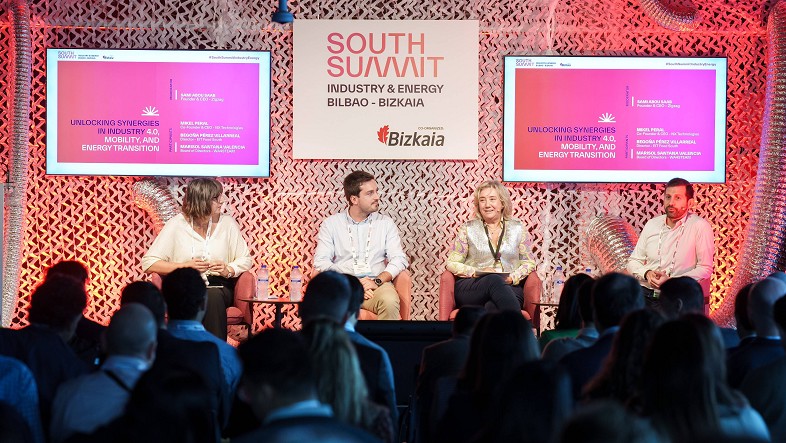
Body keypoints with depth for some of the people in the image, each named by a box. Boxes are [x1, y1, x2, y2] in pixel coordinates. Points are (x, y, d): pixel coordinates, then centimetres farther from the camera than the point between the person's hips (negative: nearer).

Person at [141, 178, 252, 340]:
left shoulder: (227, 223, 10)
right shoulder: (176, 225, 1)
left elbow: (245, 259, 12)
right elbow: (148, 263, -3)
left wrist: (228, 270, -10)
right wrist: (185, 266, -13)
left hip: (219, 286, 2)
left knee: (213, 296, -35)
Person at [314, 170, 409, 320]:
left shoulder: (386, 223, 16)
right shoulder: (330, 224, 12)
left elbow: (399, 258, 6)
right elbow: (321, 261, 1)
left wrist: (377, 281, -13)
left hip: (377, 286, 1)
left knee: (389, 301, -37)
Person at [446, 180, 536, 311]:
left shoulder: (517, 228, 17)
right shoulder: (468, 229, 14)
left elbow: (529, 263, 17)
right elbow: (452, 263, 11)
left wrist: (513, 277, -5)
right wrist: (476, 272, -8)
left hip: (509, 287, 1)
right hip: (472, 288, -1)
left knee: (493, 307, -39)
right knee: (494, 280, -39)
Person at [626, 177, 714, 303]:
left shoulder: (700, 226, -2)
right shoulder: (652, 224, 14)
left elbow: (705, 269, -6)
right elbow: (633, 261, 20)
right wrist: (647, 273, -3)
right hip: (645, 292, 4)